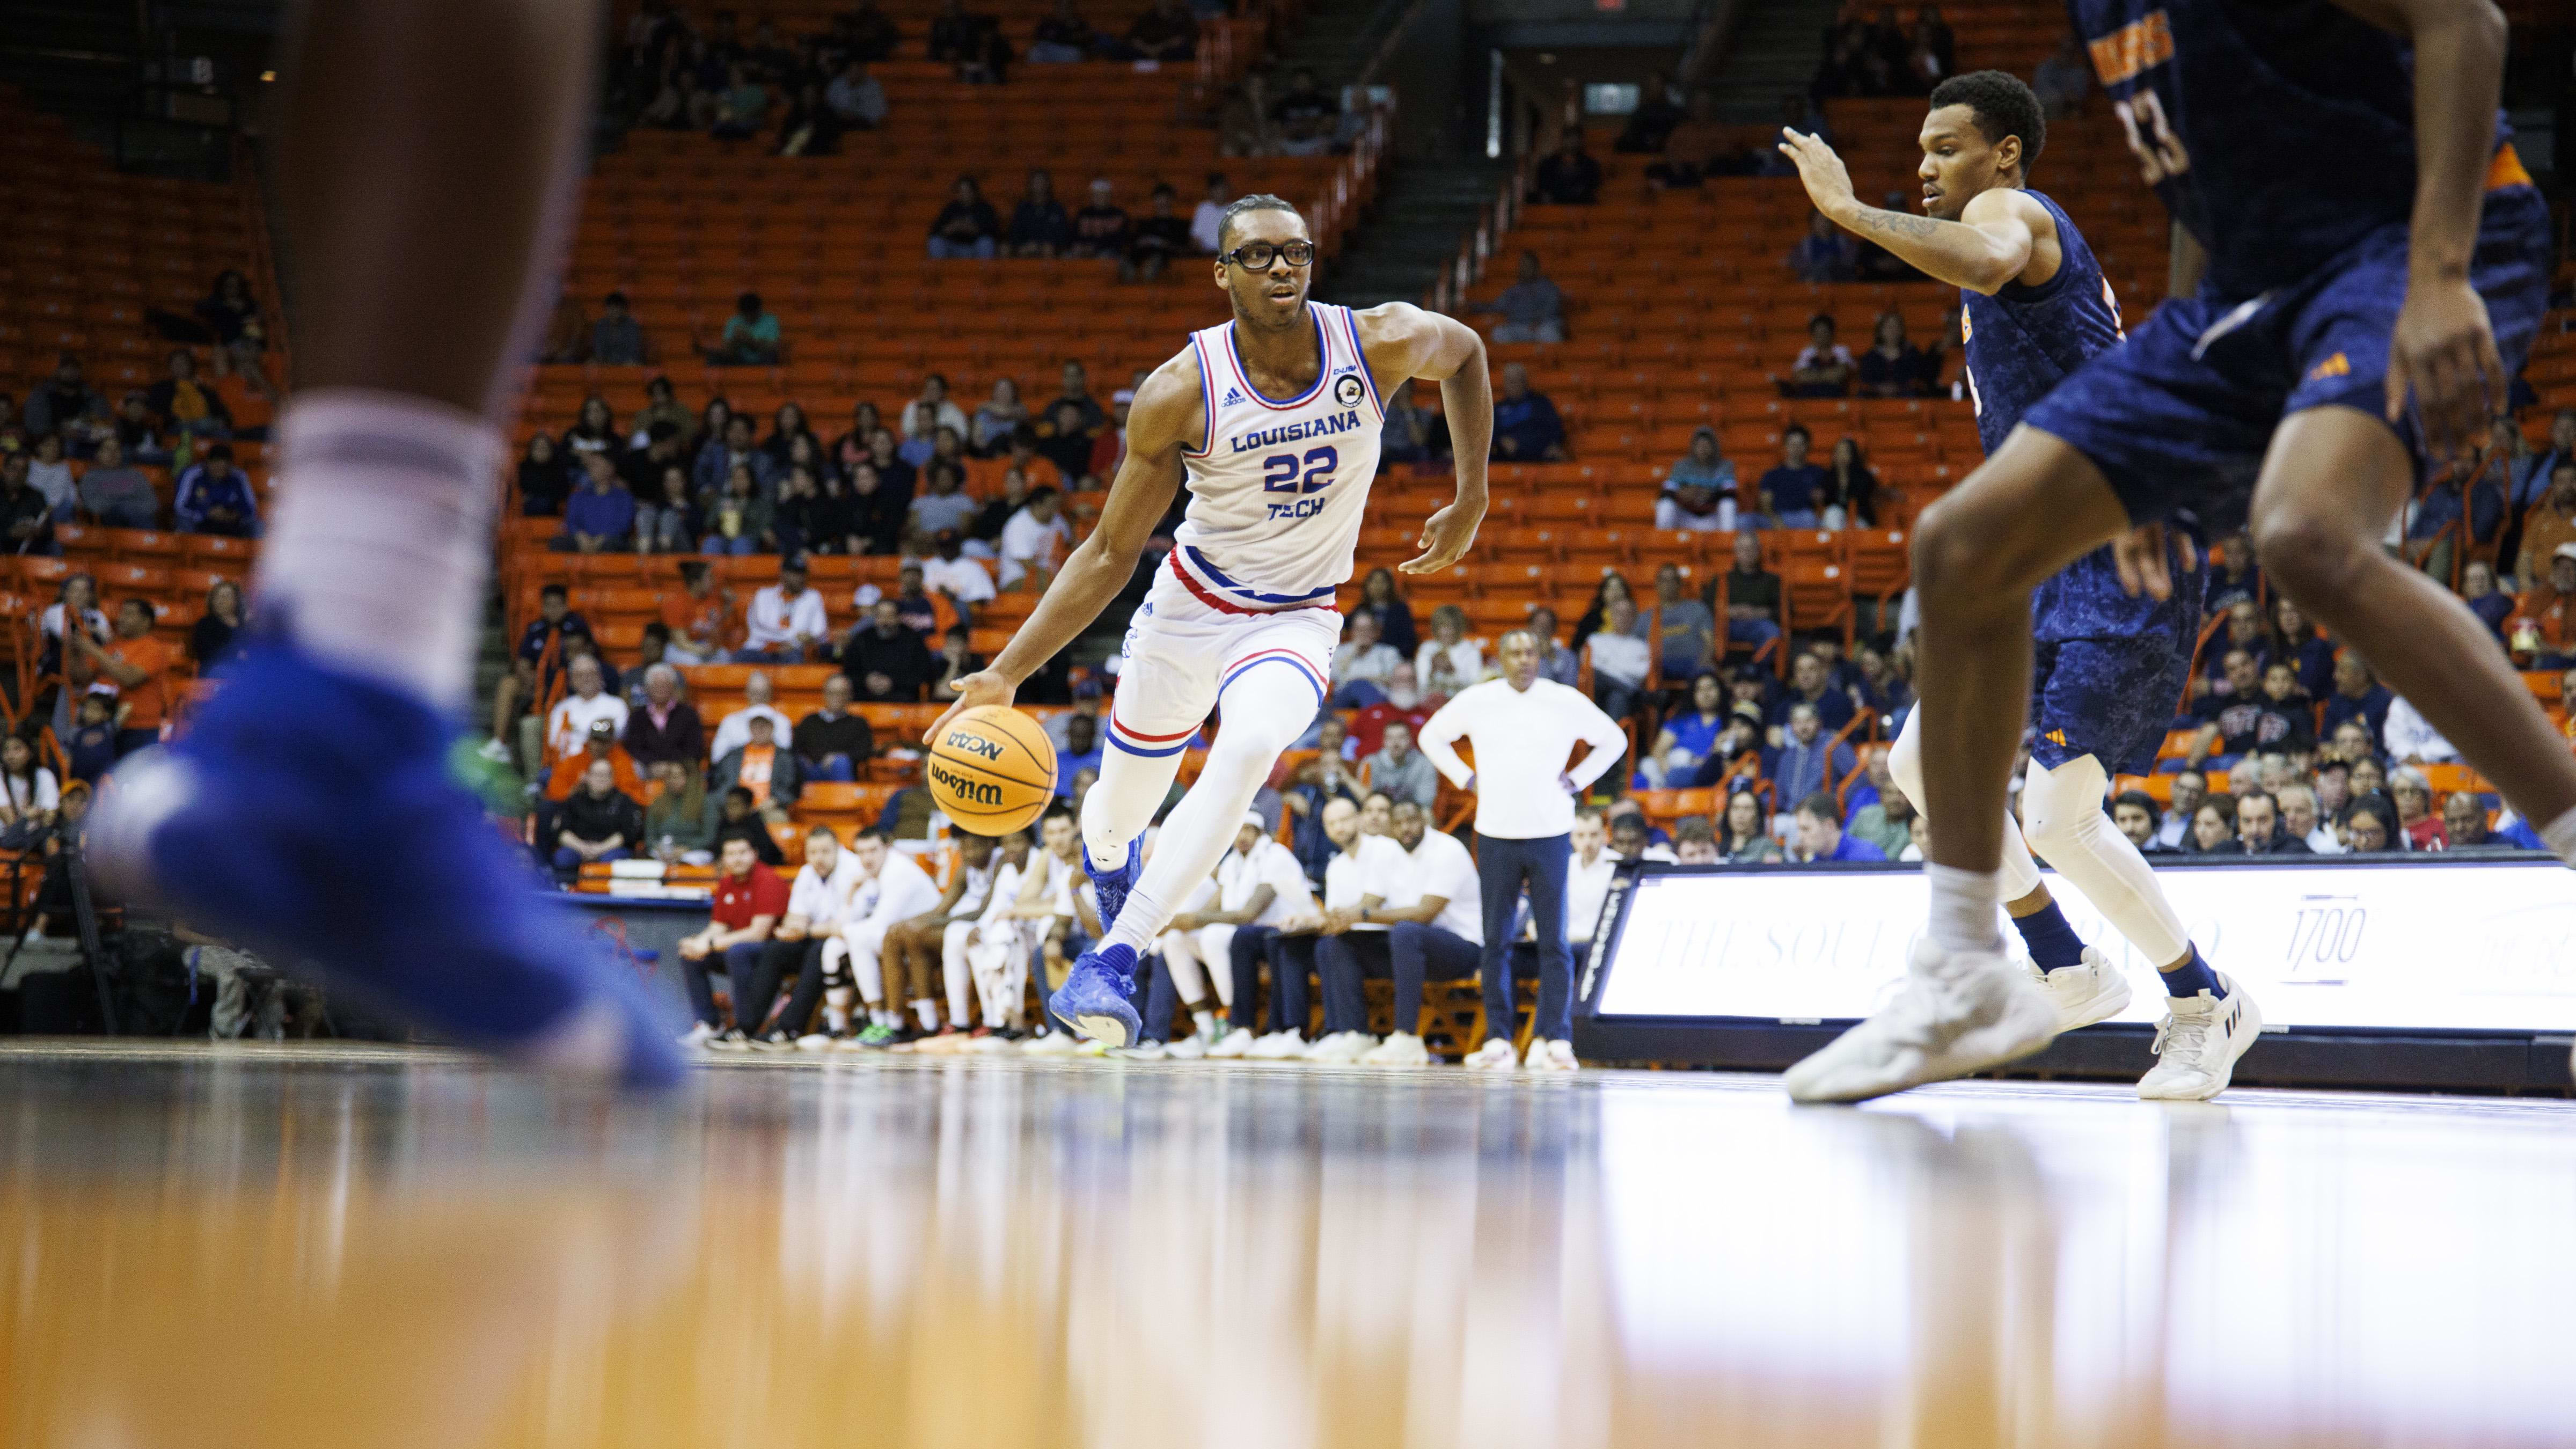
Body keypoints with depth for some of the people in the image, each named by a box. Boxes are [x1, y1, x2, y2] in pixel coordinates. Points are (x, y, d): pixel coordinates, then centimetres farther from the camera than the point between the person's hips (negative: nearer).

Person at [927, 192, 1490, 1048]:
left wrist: (1471, 503, 5)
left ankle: (1112, 962, -29)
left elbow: (1465, 352, 9)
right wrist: (1006, 673, -17)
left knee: (1249, 749, -33)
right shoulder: (1180, 395, -19)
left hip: (1297, 618, 0)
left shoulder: (1382, 343, -16)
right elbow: (1109, 554, -11)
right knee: (1120, 809, 14)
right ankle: (1107, 859, 56)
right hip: (1188, 606, 1)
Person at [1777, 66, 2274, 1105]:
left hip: (2116, 563, -11)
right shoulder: (2039, 248, 24)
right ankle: (2071, 973, 16)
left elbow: (1984, 261, -35)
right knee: (1926, 761, 8)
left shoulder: (2012, 212, -7)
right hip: (2049, 564, 11)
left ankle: (2205, 1003, 2)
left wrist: (1846, 207, -27)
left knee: (2057, 813, -15)